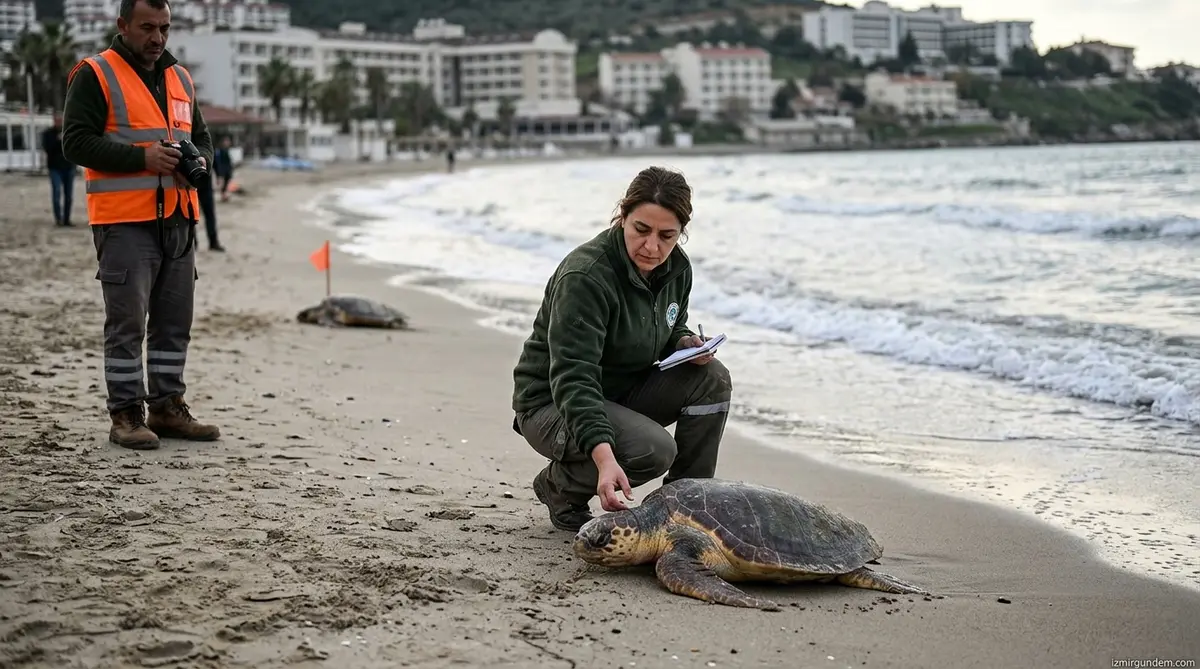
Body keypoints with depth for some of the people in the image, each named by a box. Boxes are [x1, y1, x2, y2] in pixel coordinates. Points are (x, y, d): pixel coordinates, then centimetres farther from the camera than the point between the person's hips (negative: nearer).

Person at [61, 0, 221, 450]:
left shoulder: (181, 79, 17)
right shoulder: (95, 76, -3)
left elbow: (202, 137, 24)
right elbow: (76, 142, -11)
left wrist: (199, 161, 0)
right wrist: (143, 159, -19)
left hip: (178, 219, 7)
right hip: (124, 221, -6)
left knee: (175, 320, 10)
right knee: (127, 321, -5)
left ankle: (167, 407, 19)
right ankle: (126, 416, 2)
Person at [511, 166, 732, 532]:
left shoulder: (675, 267, -5)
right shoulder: (584, 276, -28)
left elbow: (672, 326, 16)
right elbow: (572, 377, -35)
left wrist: (686, 343, -11)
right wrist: (604, 456, -48)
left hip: (623, 391, 7)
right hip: (552, 404, -7)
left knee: (712, 377, -15)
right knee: (654, 450, -31)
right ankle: (559, 487, -2)